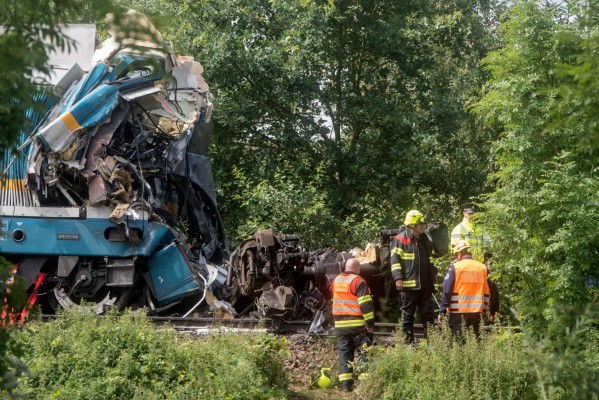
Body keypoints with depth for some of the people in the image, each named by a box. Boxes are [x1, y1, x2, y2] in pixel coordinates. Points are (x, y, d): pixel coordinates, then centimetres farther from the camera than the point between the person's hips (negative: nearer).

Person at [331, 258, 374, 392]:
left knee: (344, 353, 9)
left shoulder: (336, 281, 11)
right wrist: (370, 323, -12)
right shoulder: (358, 281, -12)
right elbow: (366, 304, -17)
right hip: (358, 324, -6)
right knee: (363, 352, 1)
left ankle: (345, 384, 5)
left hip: (340, 325, 6)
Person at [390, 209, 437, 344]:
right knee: (407, 314, 2)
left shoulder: (424, 239, 16)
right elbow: (395, 259, -9)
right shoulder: (401, 239, -5)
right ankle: (408, 341, 7)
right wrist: (398, 277, -17)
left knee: (428, 313, 6)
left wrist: (433, 274, 23)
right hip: (408, 284, -6)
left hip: (426, 284, 6)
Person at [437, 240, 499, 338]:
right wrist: (492, 312, 17)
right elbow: (493, 291, 8)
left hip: (458, 312, -4)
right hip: (477, 312, 4)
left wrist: (442, 311, -6)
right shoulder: (483, 268, 6)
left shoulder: (455, 267, -4)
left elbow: (447, 291, -9)